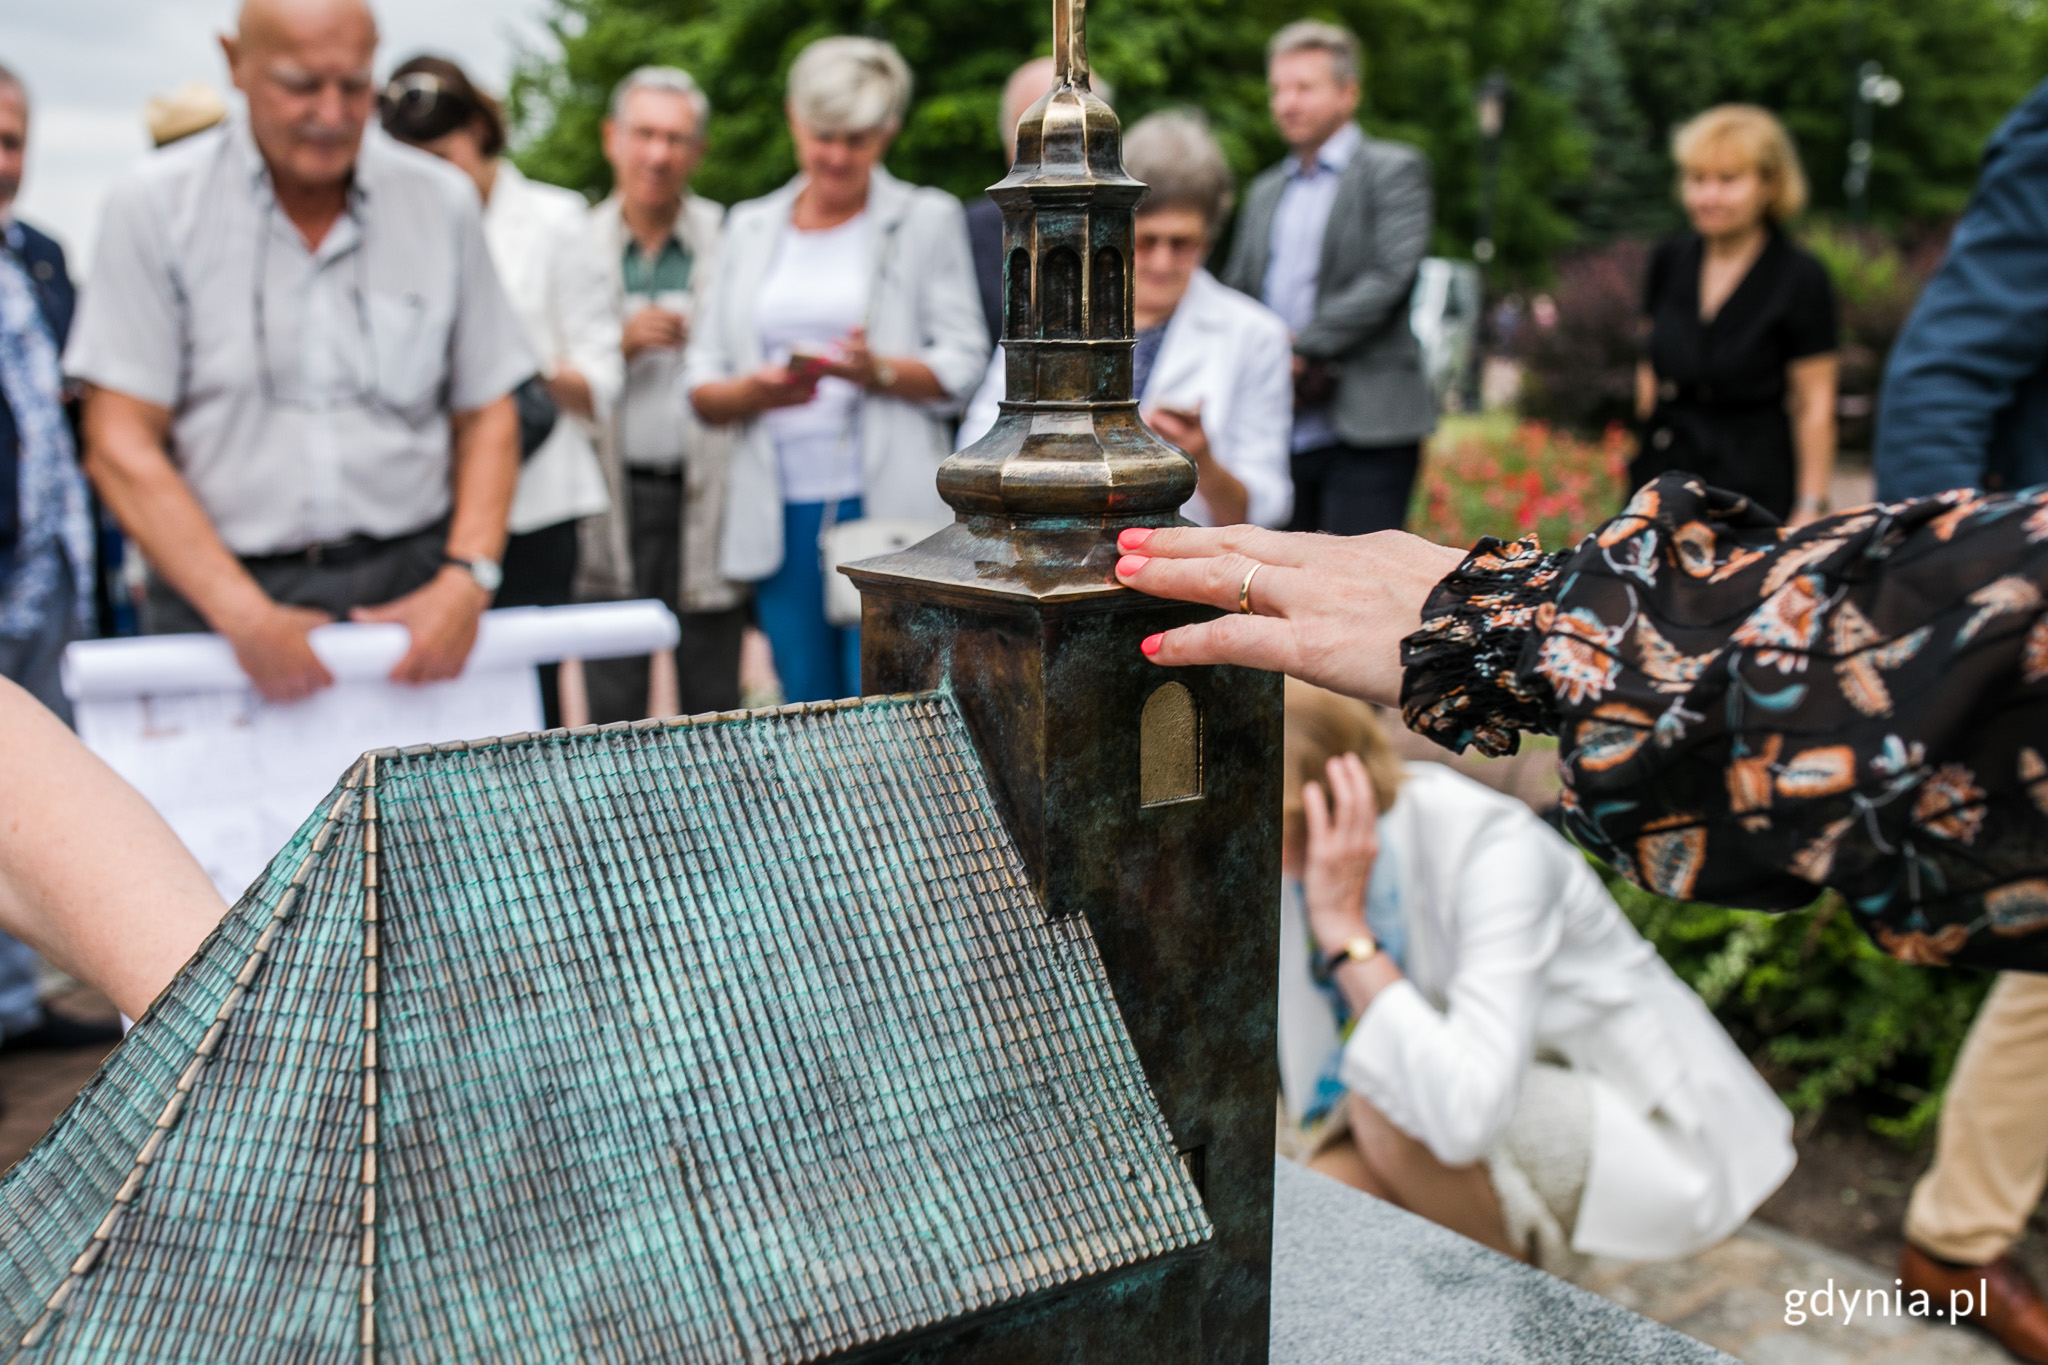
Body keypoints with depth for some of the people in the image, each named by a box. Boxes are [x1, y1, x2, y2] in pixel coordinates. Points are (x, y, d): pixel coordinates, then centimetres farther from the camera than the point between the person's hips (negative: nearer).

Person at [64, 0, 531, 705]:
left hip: (411, 590, 1)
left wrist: (467, 580, -7)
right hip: (219, 591, -1)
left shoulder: (442, 202, 6)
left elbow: (486, 417, 9)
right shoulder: (155, 205, 0)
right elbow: (121, 446, -4)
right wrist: (247, 616, -13)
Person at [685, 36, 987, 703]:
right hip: (780, 516, 4)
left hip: (884, 510, -3)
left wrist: (880, 371, -18)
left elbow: (963, 364, 0)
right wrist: (753, 391, -10)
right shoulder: (751, 226, 16)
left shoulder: (926, 219, 7)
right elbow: (701, 381, 12)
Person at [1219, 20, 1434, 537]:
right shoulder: (1265, 192, 21)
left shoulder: (1393, 170, 2)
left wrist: (1301, 349, -15)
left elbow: (1391, 278, -11)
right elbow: (1236, 297, 19)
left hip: (1366, 429, -6)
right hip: (1281, 434, 6)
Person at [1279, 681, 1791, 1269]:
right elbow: (1319, 1096, -11)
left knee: (1387, 1110, -29)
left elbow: (1467, 1116, -40)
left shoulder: (1491, 844, -30)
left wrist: (1348, 933, -35)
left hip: (1650, 1141, -5)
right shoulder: (1312, 855, -10)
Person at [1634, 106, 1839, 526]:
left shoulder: (1801, 278, -7)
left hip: (1753, 488, -4)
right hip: (1660, 479, 5)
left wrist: (1809, 512, -10)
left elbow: (1815, 407, -8)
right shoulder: (1670, 258, 8)